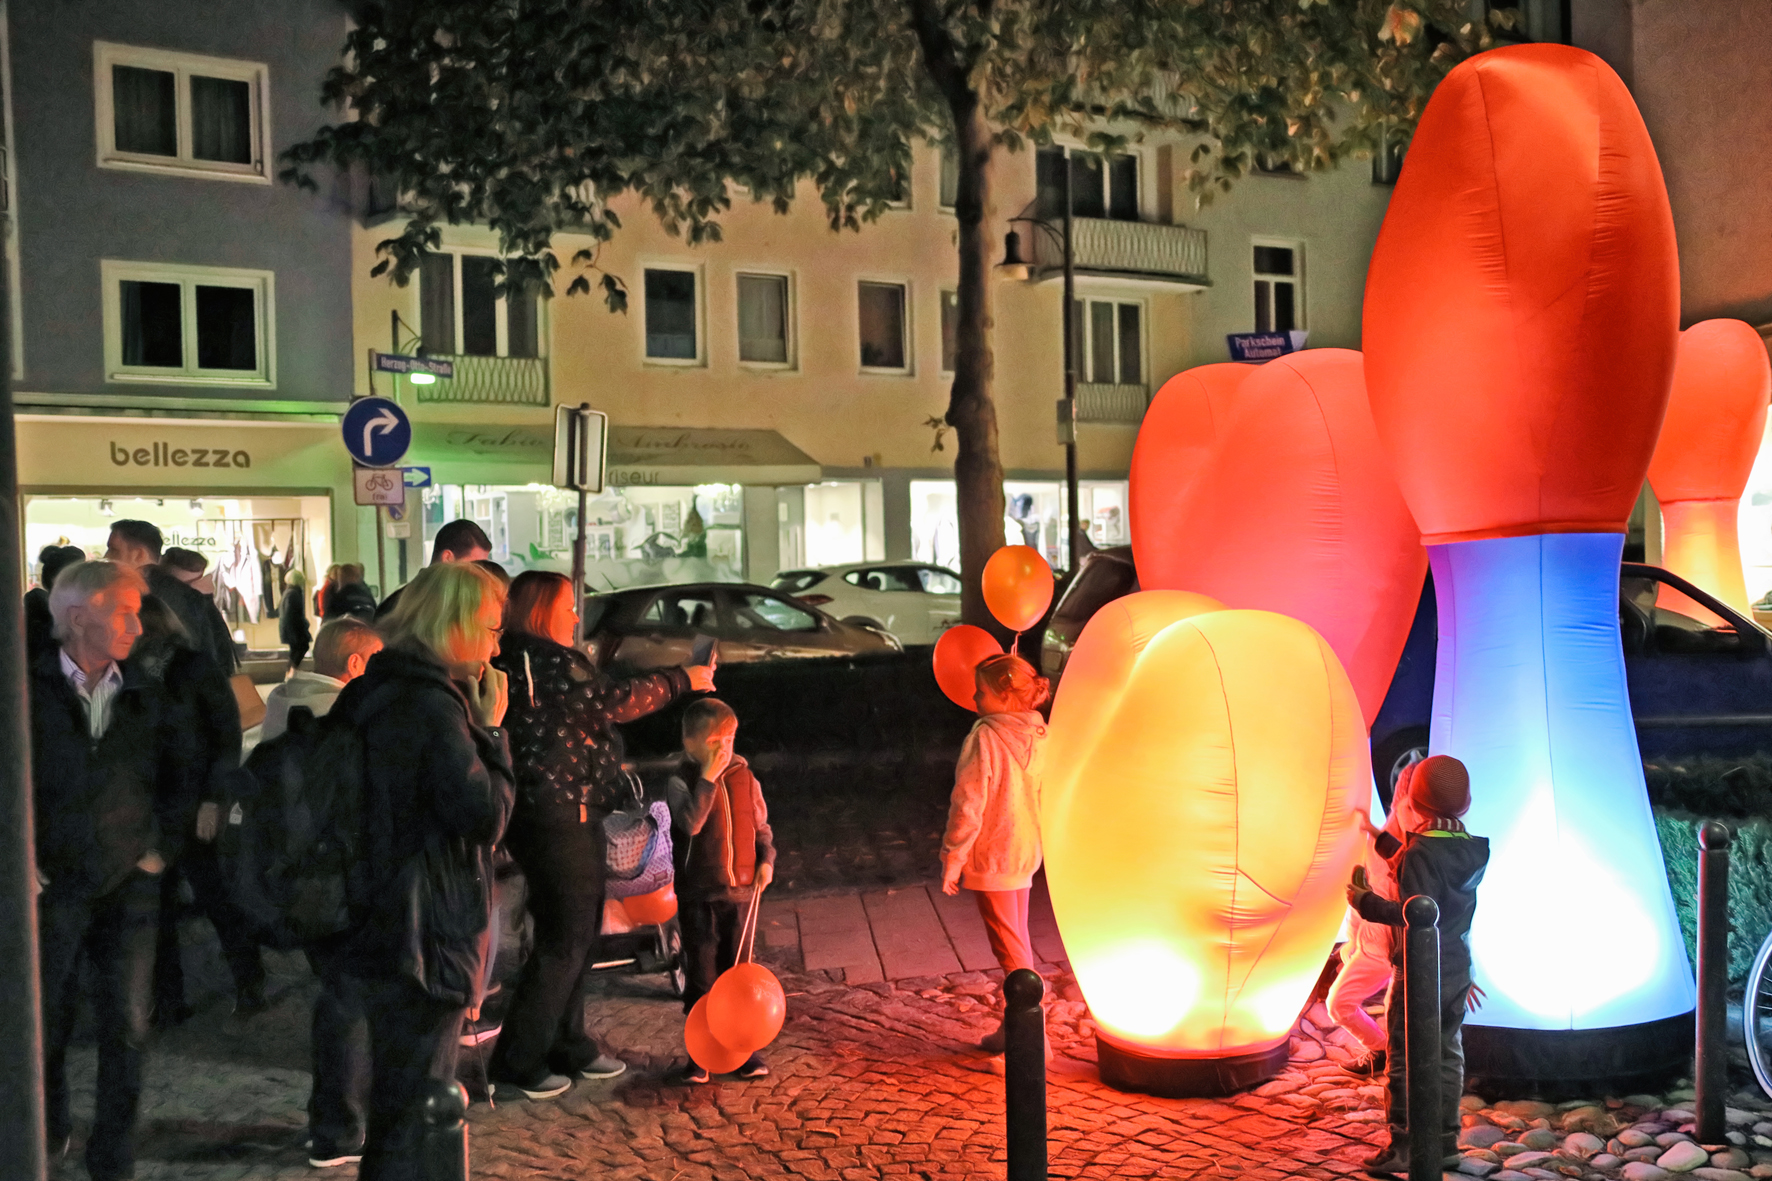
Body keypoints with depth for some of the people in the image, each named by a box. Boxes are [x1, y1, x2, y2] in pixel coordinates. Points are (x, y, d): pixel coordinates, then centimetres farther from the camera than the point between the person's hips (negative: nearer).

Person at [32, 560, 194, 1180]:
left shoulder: (144, 695, 4)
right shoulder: (30, 690, -7)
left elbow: (178, 778, 14)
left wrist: (162, 847, 6)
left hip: (129, 886, 2)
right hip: (51, 887, -2)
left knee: (127, 1029, 2)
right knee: (46, 1025, 12)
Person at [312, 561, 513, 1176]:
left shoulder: (366, 693, 7)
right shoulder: (433, 706, -22)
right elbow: (485, 815, -20)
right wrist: (490, 729, -11)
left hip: (365, 918, 9)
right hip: (425, 935, -9)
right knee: (412, 1107, 1)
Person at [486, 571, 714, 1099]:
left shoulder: (530, 659, 14)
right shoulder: (544, 660, -18)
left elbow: (599, 706, 16)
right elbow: (617, 701, -18)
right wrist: (683, 679, -8)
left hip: (570, 817, 10)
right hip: (556, 820, -10)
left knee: (579, 933, 18)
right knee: (564, 940, -3)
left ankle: (568, 1046, 29)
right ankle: (518, 1062, 6)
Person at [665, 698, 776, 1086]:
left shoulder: (744, 777, 4)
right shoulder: (682, 781, -8)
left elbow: (761, 825, 14)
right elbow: (691, 822, -26)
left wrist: (766, 860, -1)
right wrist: (708, 776, -26)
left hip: (741, 890, 3)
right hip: (699, 894, -3)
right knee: (702, 976, 4)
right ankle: (700, 1057, 14)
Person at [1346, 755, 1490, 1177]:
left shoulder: (1422, 850, -22)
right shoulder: (1468, 848, 4)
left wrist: (1365, 902, -16)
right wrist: (1382, 840, 30)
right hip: (1457, 968, 8)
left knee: (1406, 1061, 0)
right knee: (1448, 1055, 15)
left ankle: (1402, 1148, 4)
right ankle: (1445, 1139, 23)